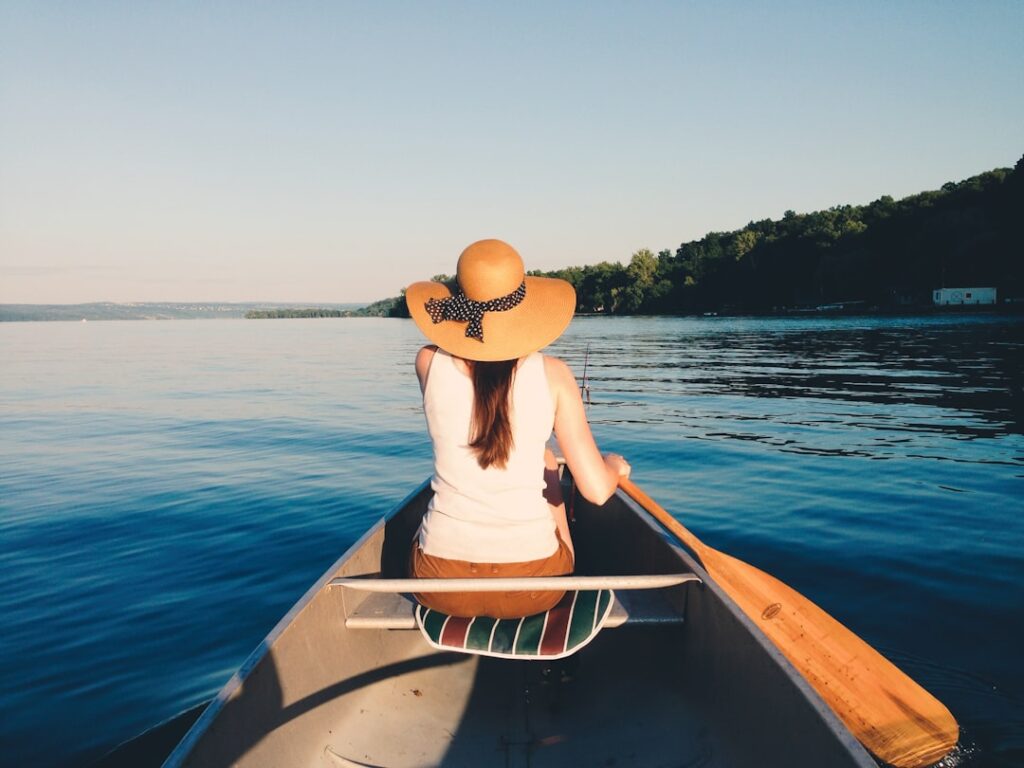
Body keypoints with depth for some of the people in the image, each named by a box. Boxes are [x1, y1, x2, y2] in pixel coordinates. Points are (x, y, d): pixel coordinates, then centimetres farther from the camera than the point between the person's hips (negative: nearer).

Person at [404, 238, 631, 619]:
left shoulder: (429, 363, -7)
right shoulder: (551, 373, -12)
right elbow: (598, 490, -10)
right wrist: (616, 465, 11)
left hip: (441, 585, 1)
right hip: (533, 585, -1)